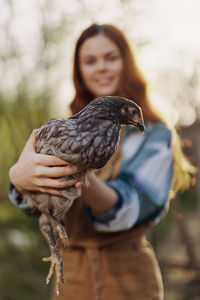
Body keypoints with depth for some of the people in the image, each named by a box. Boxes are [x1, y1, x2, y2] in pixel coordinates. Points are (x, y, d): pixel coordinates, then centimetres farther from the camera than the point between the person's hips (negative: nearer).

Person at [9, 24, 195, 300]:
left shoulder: (154, 133, -3)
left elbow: (135, 205, -18)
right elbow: (36, 201, -9)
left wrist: (85, 182, -38)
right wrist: (19, 177, -33)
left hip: (128, 271, -3)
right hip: (72, 269, 3)